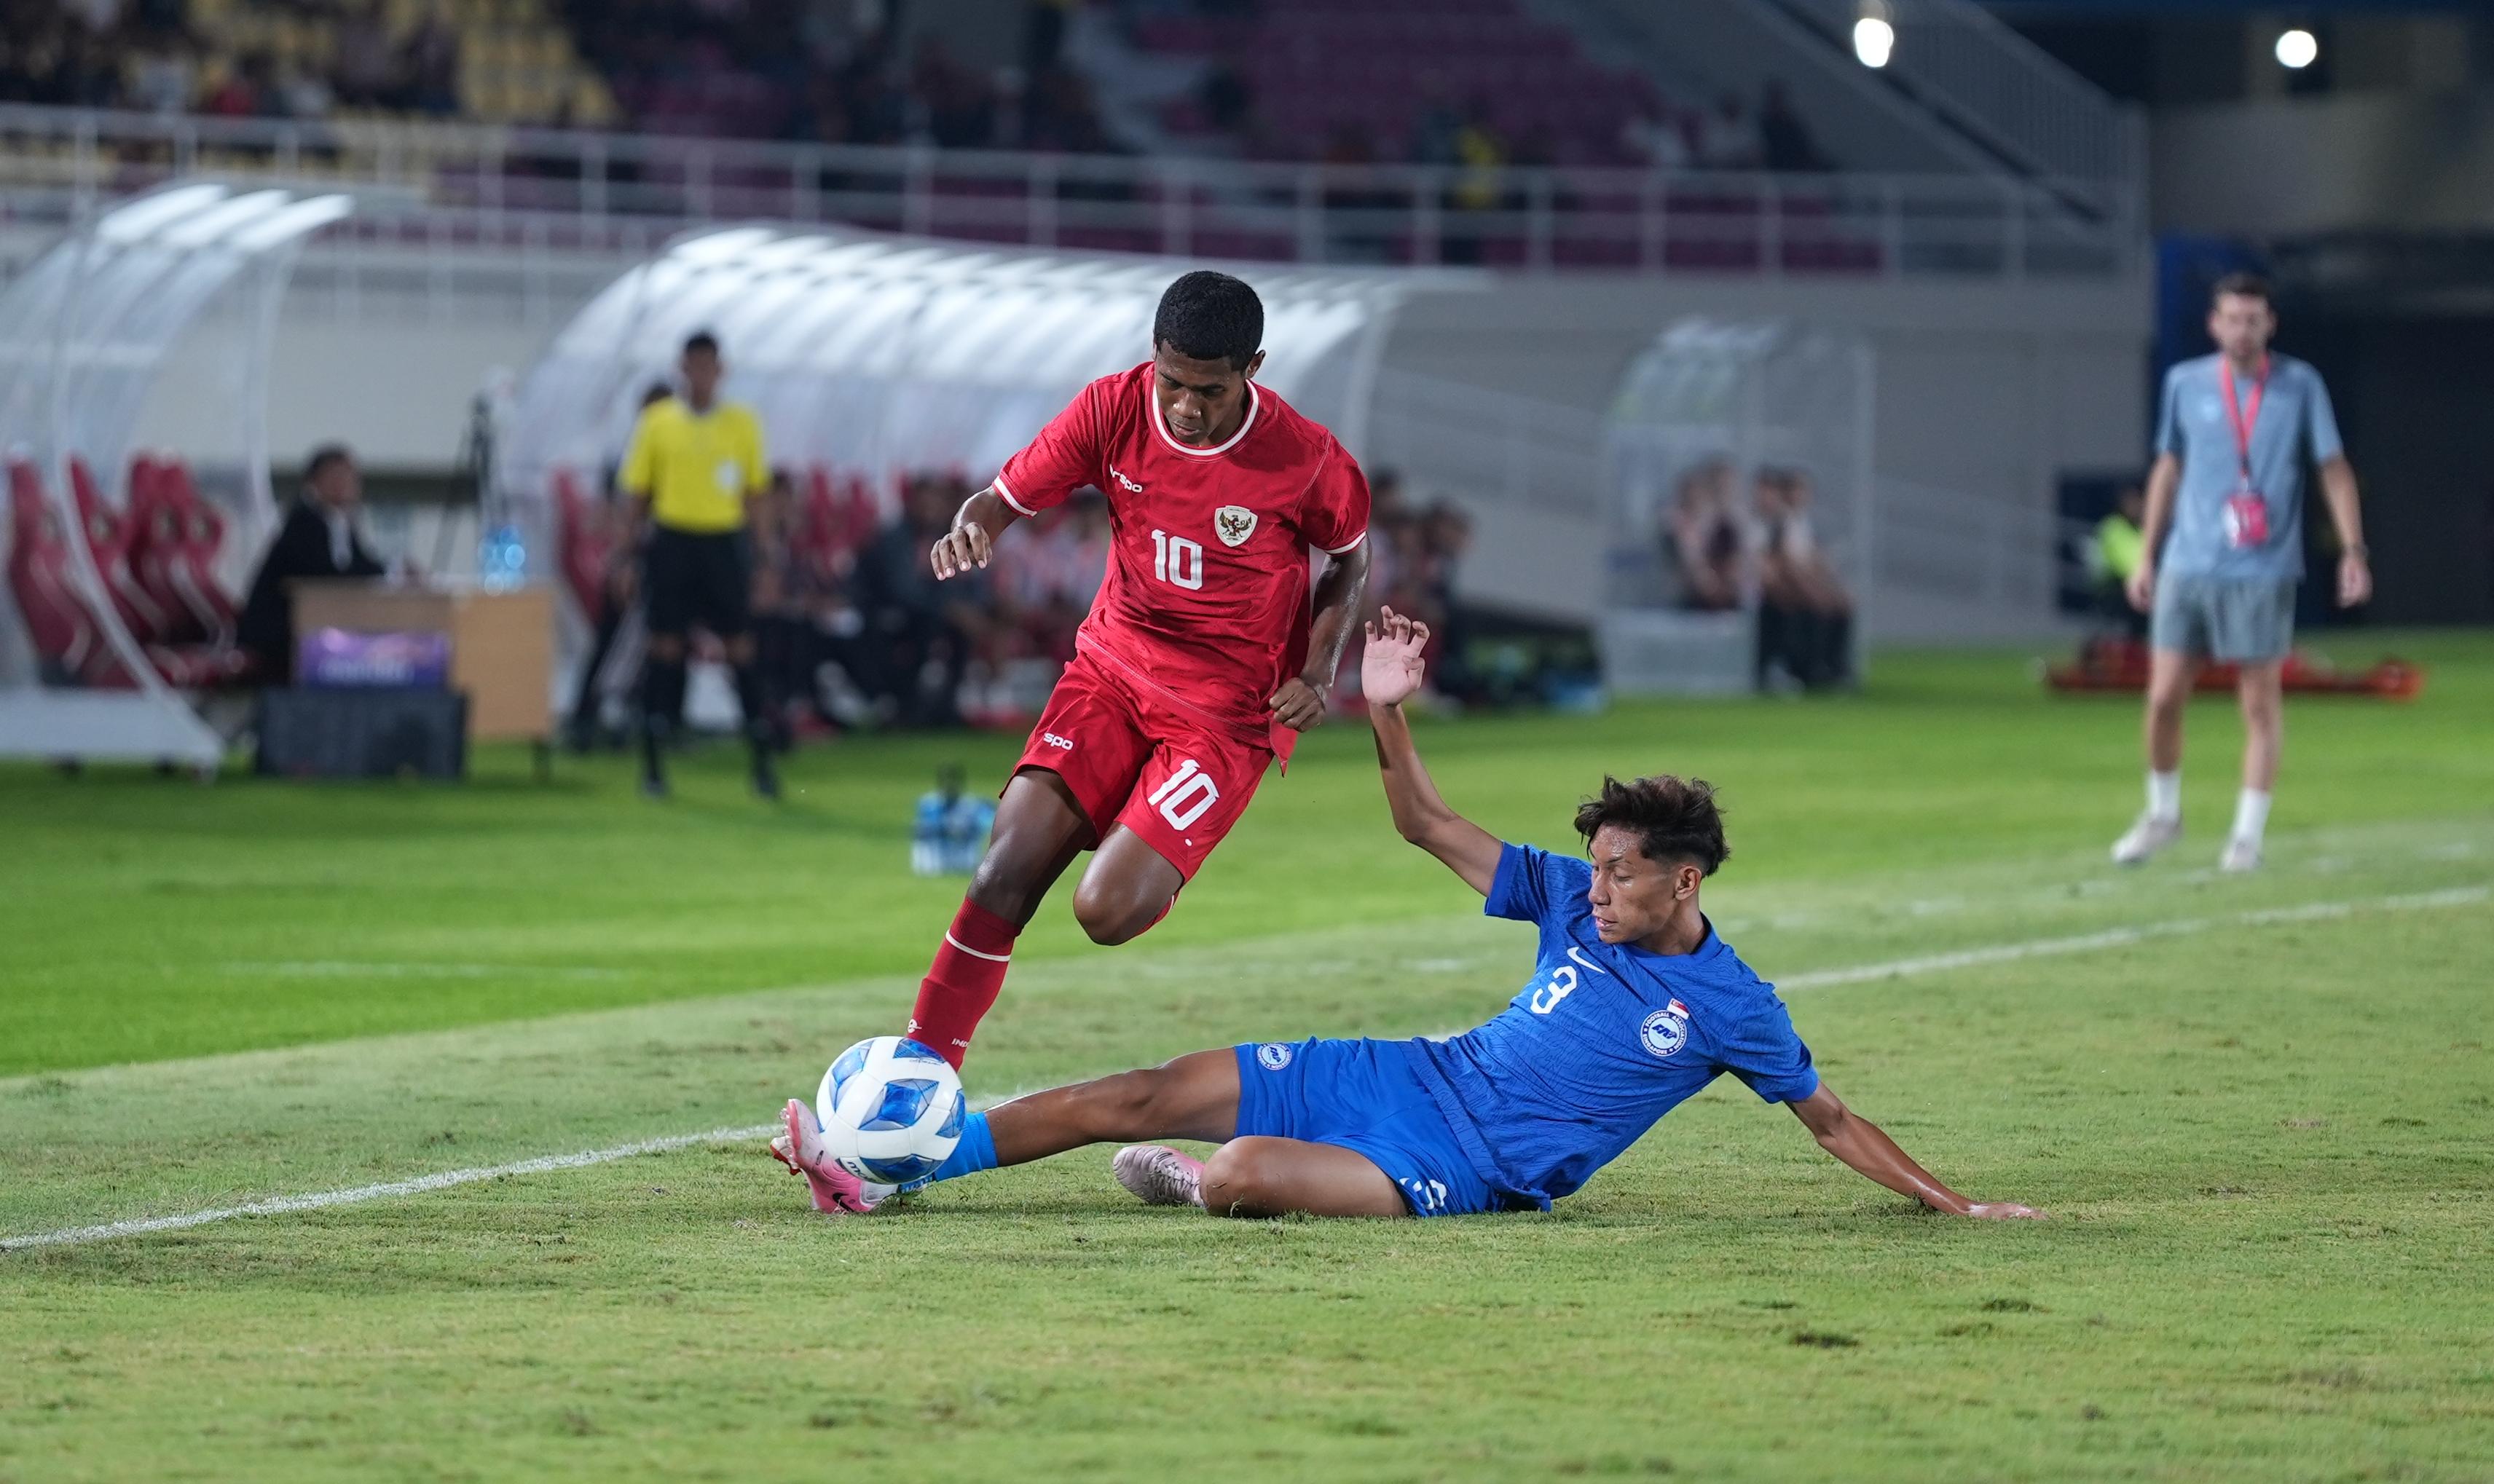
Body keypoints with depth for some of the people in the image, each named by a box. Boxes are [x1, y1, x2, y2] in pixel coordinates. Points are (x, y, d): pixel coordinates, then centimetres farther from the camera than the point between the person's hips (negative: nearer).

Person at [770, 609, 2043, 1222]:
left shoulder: (1731, 1007, -10)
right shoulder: (1575, 897, 4)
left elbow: (1829, 1120, 0)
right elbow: (1425, 826, 9)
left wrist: (1952, 1207, -6)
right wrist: (1388, 715, -6)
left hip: (1475, 1171, -6)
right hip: (1415, 1076, 6)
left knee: (1241, 1175, -29)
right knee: (1150, 1095, -4)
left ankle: (1183, 1179, 8)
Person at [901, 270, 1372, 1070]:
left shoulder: (1306, 459, -16)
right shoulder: (1115, 410, -10)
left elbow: (1350, 557, 4)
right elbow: (1006, 495, -4)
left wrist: (1317, 675, -10)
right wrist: (969, 529, -28)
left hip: (1230, 710, -3)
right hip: (1113, 666, 3)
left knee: (1108, 911, -18)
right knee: (1007, 873, -16)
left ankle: (1159, 872, 20)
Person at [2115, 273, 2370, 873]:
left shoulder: (2300, 385, 0)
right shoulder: (2185, 384, 6)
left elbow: (2334, 468, 2)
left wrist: (2353, 550, -6)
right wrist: (2146, 556, 14)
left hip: (2262, 573, -2)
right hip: (2187, 569, 2)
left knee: (2260, 704, -1)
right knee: (2164, 698, 1)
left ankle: (2248, 834, 8)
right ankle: (2163, 813, 21)